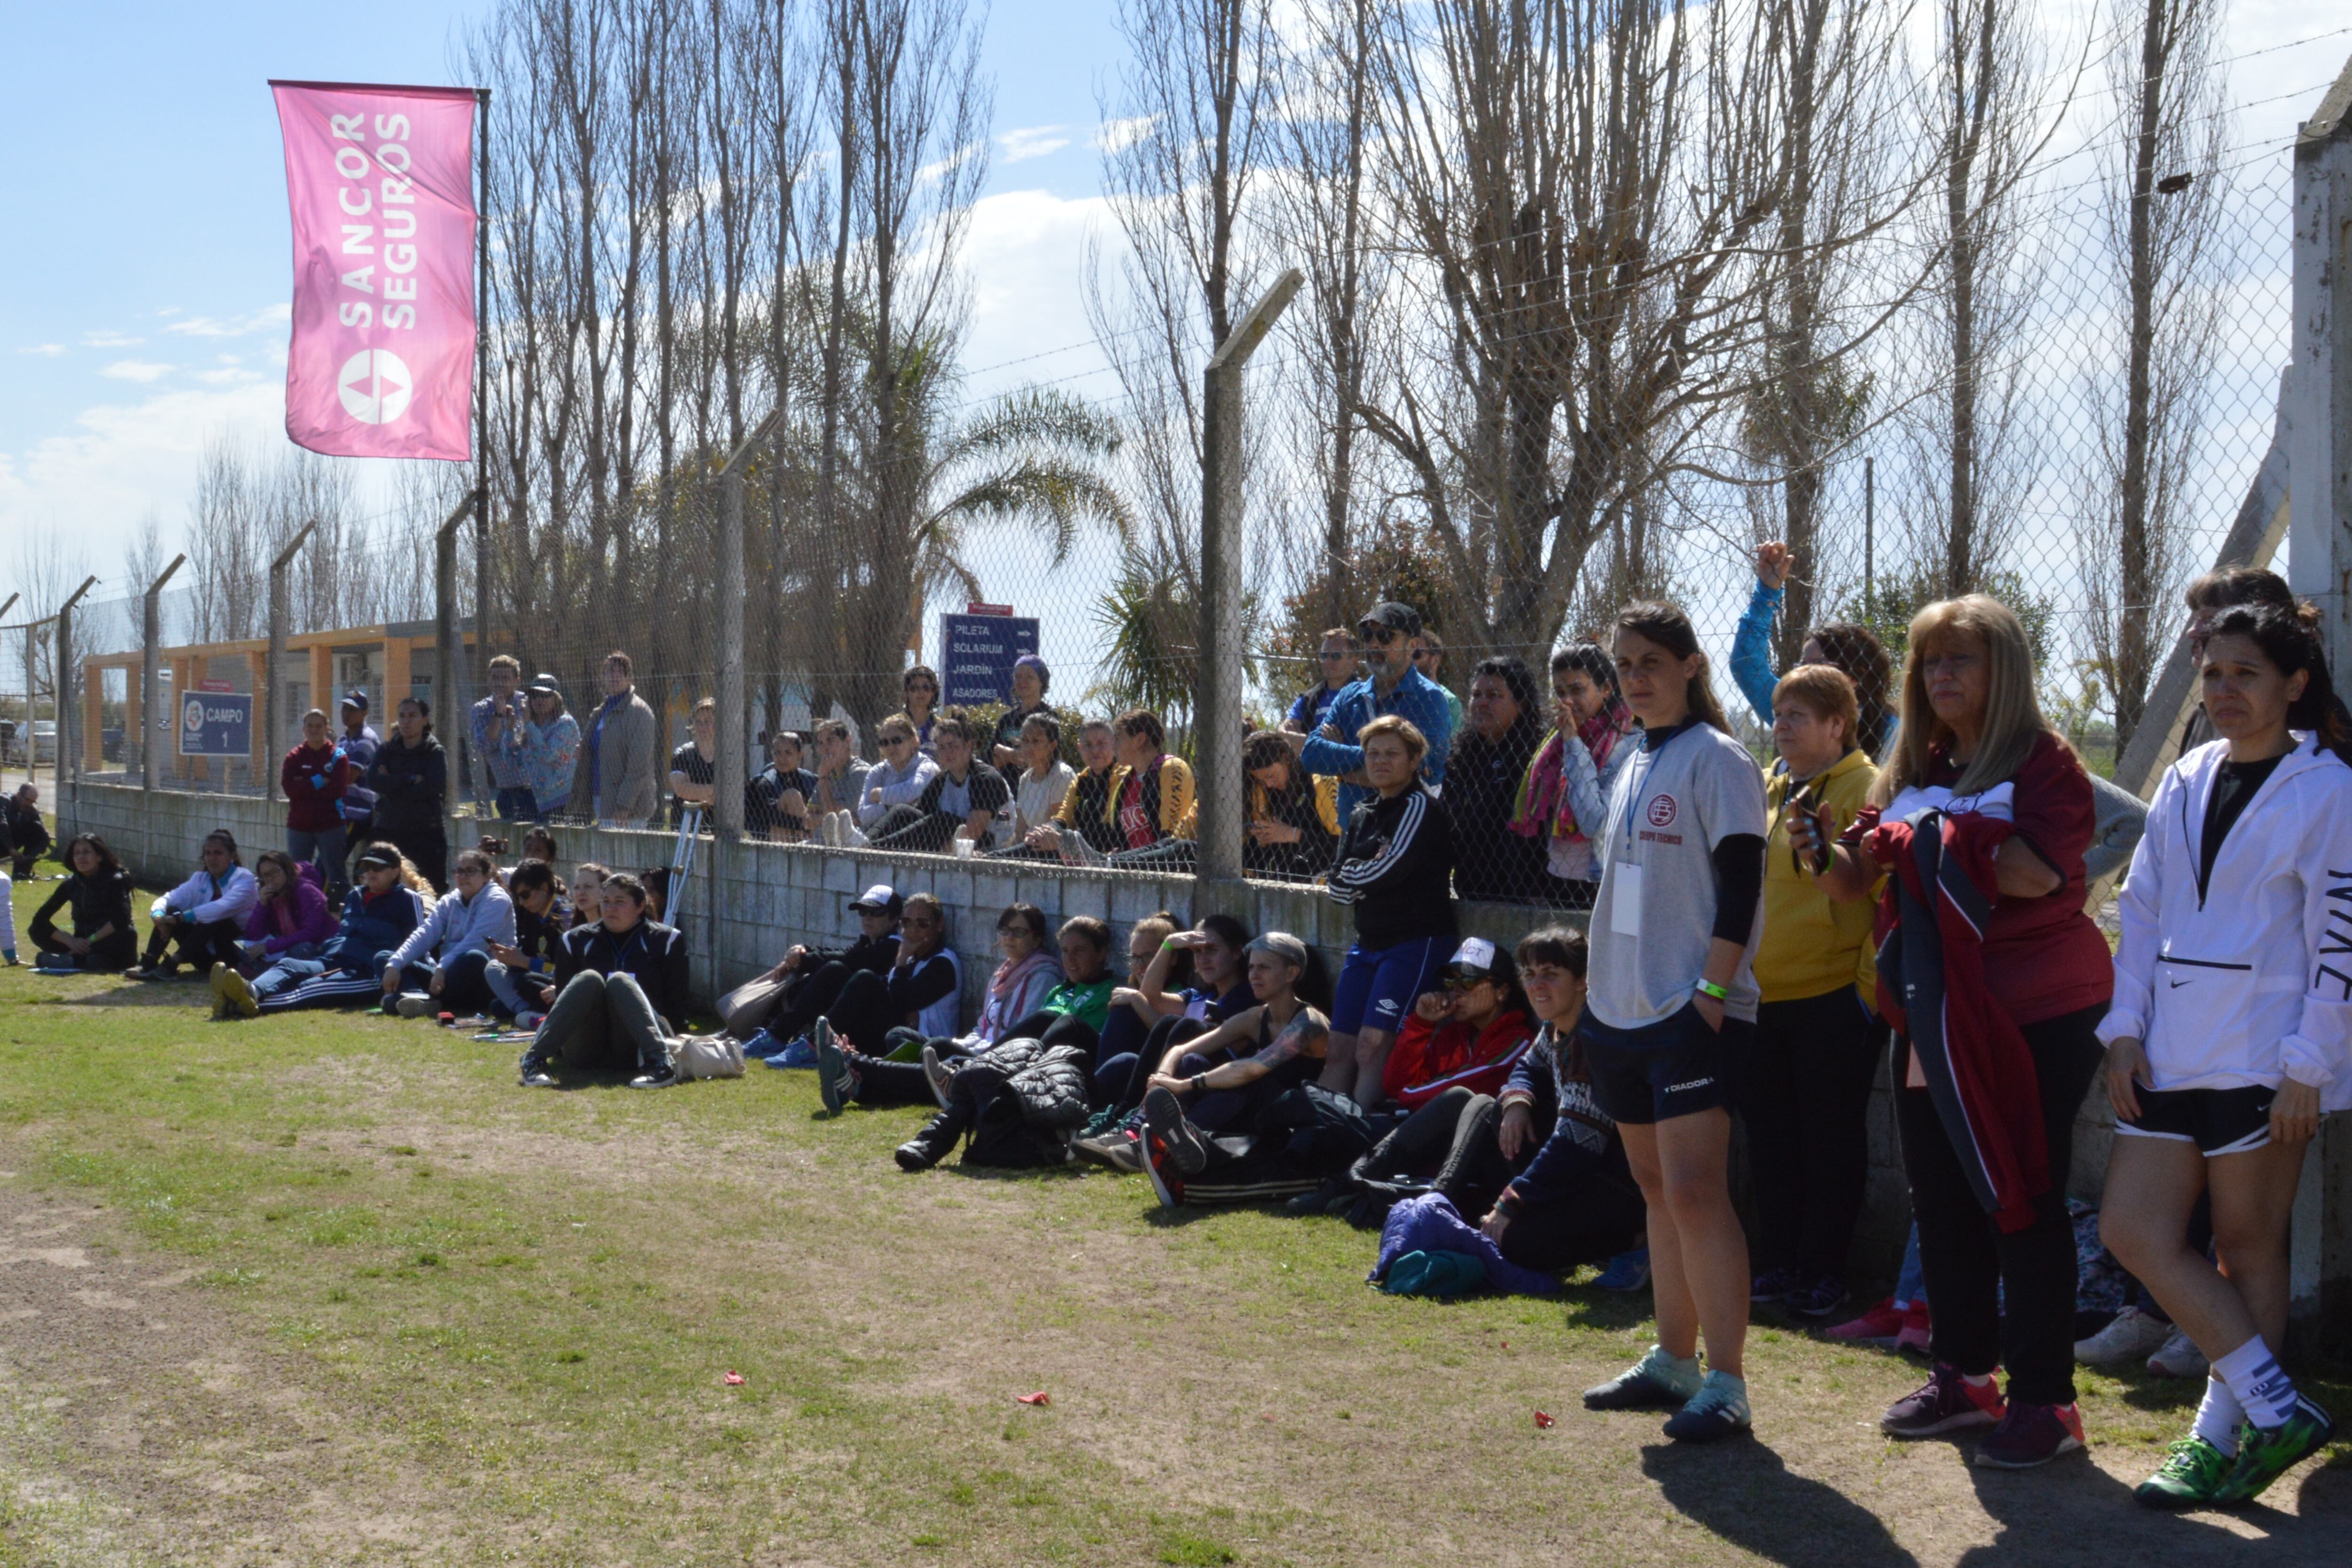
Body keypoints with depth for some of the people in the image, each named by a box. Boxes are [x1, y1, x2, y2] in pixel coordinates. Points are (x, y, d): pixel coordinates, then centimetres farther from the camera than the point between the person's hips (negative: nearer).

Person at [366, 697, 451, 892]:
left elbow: (434, 787, -14)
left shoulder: (435, 752, 2)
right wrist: (411, 779, -11)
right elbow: (373, 781, -5)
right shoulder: (387, 750, 12)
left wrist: (392, 784, -8)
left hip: (426, 832, -3)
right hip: (389, 830, 3)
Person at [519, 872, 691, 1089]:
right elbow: (562, 996, 14)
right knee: (589, 979, -25)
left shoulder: (665, 940, 12)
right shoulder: (576, 940, 16)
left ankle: (658, 1062, -48)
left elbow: (676, 1000, 8)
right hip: (584, 1052, 1)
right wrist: (542, 1045, 7)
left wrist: (673, 1044, -1)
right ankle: (535, 1059, -39)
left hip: (633, 1053, -1)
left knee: (619, 981, -28)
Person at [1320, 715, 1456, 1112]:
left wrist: (1354, 874, 0)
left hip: (1417, 941, -8)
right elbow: (1339, 888, 8)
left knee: (1373, 1048, -16)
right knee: (1339, 1050, 4)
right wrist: (1373, 870, -9)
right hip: (1368, 942, 8)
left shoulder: (1421, 805, -7)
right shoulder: (1361, 815, 15)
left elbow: (1391, 869, -19)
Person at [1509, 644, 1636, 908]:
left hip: (1598, 887, -7)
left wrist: (1574, 746, -17)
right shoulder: (1557, 741, 10)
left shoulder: (1625, 747, -13)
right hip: (1557, 881, 7)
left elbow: (1595, 824, -22)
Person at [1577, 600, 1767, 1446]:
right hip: (1623, 1008, 9)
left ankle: (1724, 1383, -9)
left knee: (1694, 1191, -12)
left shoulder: (1716, 759, -8)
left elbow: (1740, 884, -13)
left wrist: (1714, 988, -19)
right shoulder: (1634, 765, 17)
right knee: (1657, 1187, 13)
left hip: (1693, 1012, -8)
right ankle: (1673, 1360, 22)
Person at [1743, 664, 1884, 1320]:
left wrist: (1871, 988, -18)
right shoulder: (1765, 789, 14)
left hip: (1831, 998, -7)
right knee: (1770, 1140, 12)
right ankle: (1777, 1266, 22)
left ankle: (1823, 1273, 13)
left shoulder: (1865, 791, -7)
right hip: (1760, 996, 7)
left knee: (1830, 1140, 4)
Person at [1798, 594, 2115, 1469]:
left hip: (2037, 1016, -7)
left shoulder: (2043, 762, -6)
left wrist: (1942, 838, -22)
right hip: (1932, 1019, 7)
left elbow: (2038, 872, -23)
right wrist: (1828, 853, -5)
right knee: (1941, 1200, 12)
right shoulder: (1913, 771, 13)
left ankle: (2044, 1399, 5)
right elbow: (1865, 885, 15)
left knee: (2022, 1203, -4)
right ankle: (1963, 1376, 25)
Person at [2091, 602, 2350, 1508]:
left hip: (2262, 1057, -6)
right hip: (2171, 1052, 7)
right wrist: (2124, 1031, 4)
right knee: (2133, 1232, 1)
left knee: (2248, 1246, 3)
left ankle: (2221, 1438, 14)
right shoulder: (2184, 782, 12)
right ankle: (2276, 1412, 8)